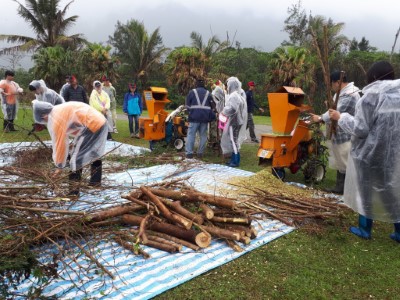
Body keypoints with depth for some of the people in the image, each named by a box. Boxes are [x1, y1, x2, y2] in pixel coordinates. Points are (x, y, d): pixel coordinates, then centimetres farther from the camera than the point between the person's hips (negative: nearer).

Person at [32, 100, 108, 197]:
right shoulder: (60, 110, 20)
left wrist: (59, 166, 4)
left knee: (76, 159, -3)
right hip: (101, 122, 10)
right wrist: (75, 143, 15)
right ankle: (96, 180, 40)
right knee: (94, 153, 25)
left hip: (92, 125, -10)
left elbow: (59, 143, -5)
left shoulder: (55, 119, -8)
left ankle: (73, 191, -1)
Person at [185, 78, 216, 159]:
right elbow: (213, 106, 12)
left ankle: (189, 152, -3)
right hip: (205, 117, 2)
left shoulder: (192, 92, 6)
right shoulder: (208, 93, 13)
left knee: (191, 134, 1)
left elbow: (187, 105, 4)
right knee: (203, 135, 8)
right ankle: (200, 153, 9)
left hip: (194, 116, -2)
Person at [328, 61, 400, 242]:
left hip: (372, 153, -5)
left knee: (367, 189, 11)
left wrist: (341, 117, -4)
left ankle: (365, 229, 25)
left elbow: (360, 128, -16)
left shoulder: (372, 95, -15)